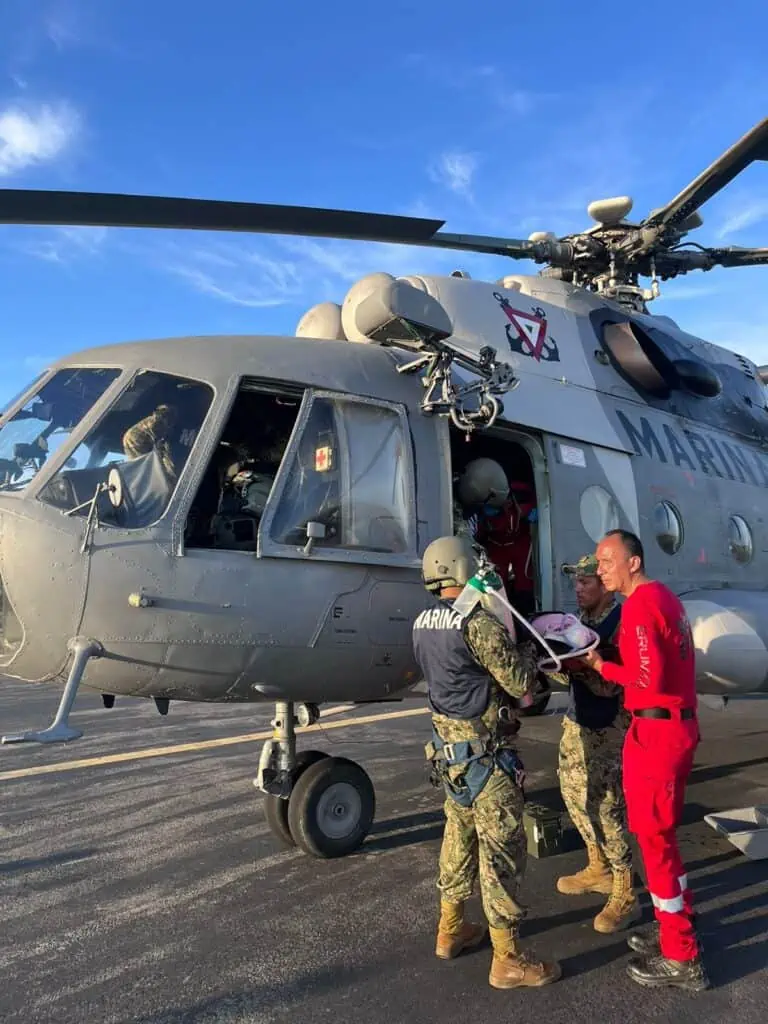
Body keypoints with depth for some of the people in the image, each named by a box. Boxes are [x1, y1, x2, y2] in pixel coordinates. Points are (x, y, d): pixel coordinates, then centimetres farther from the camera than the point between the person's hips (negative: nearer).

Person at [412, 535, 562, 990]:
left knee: (460, 836, 21)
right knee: (502, 847, 3)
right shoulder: (478, 624, -23)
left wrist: (505, 643, 12)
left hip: (448, 745, 9)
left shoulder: (423, 623, 3)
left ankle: (451, 930, 36)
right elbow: (521, 682, -16)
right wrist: (528, 649, 1)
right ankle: (508, 959, 15)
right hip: (485, 752, -8)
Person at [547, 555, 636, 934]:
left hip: (608, 730, -9)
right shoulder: (582, 618, 8)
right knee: (576, 796, 17)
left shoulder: (622, 621, -17)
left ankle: (625, 895, 11)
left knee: (607, 808, -4)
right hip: (577, 722, 9)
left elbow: (610, 683, -24)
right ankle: (598, 869, 36)